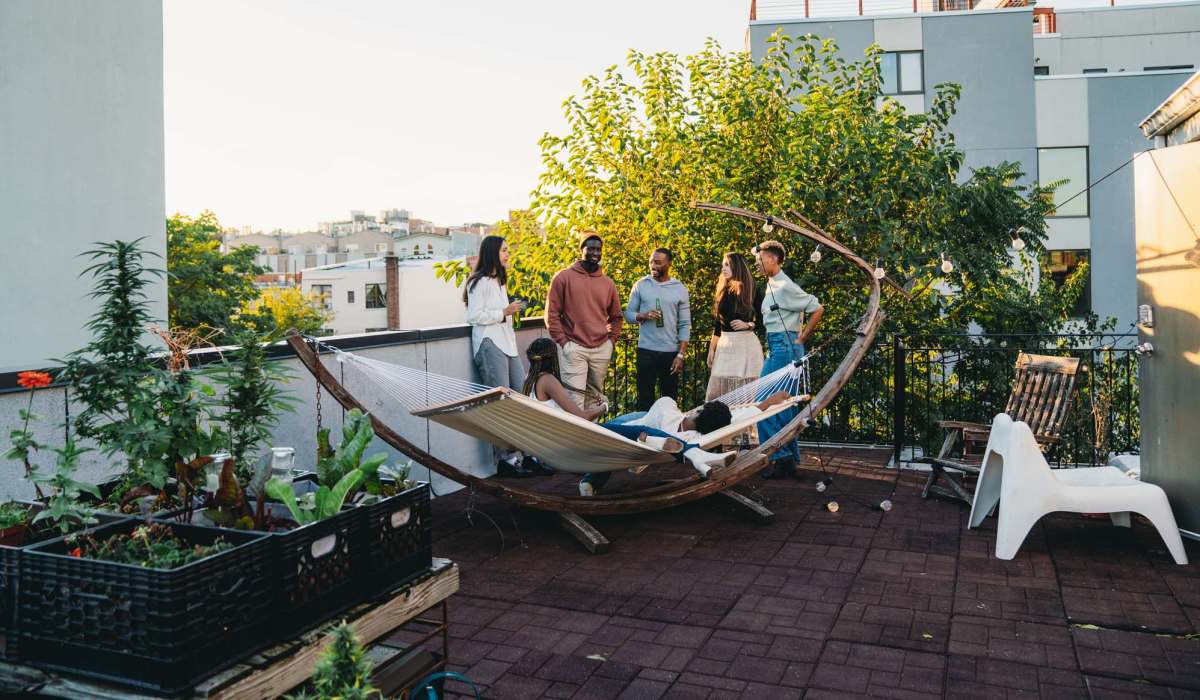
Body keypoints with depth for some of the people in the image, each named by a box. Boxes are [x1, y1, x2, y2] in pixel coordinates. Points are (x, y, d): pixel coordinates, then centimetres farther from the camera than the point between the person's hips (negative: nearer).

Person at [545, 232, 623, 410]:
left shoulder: (608, 283, 10)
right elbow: (552, 313, -2)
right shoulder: (564, 277, -2)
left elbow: (616, 316, 21)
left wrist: (611, 340, 9)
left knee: (595, 395, 12)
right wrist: (563, 341, -8)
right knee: (574, 397, -10)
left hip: (602, 349, 4)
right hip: (573, 348, -4)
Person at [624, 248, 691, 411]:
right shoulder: (640, 285, 3)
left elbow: (685, 325, 1)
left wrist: (680, 355, -6)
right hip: (646, 351, 0)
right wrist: (643, 316, -18)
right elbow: (628, 315, 3)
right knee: (645, 398, 3)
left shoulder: (680, 289, 2)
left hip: (671, 352, 0)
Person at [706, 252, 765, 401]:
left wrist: (748, 325, -18)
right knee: (717, 390, 0)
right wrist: (711, 349, 12)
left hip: (746, 343, -5)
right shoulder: (723, 291, 14)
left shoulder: (753, 291, -1)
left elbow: (763, 321, -1)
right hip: (725, 344, 5)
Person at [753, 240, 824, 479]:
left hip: (784, 347, -10)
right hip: (777, 347, 10)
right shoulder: (771, 286, 15)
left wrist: (801, 339, -9)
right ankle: (790, 459, 17)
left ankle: (779, 456, -8)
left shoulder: (785, 286, -13)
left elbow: (818, 309, -14)